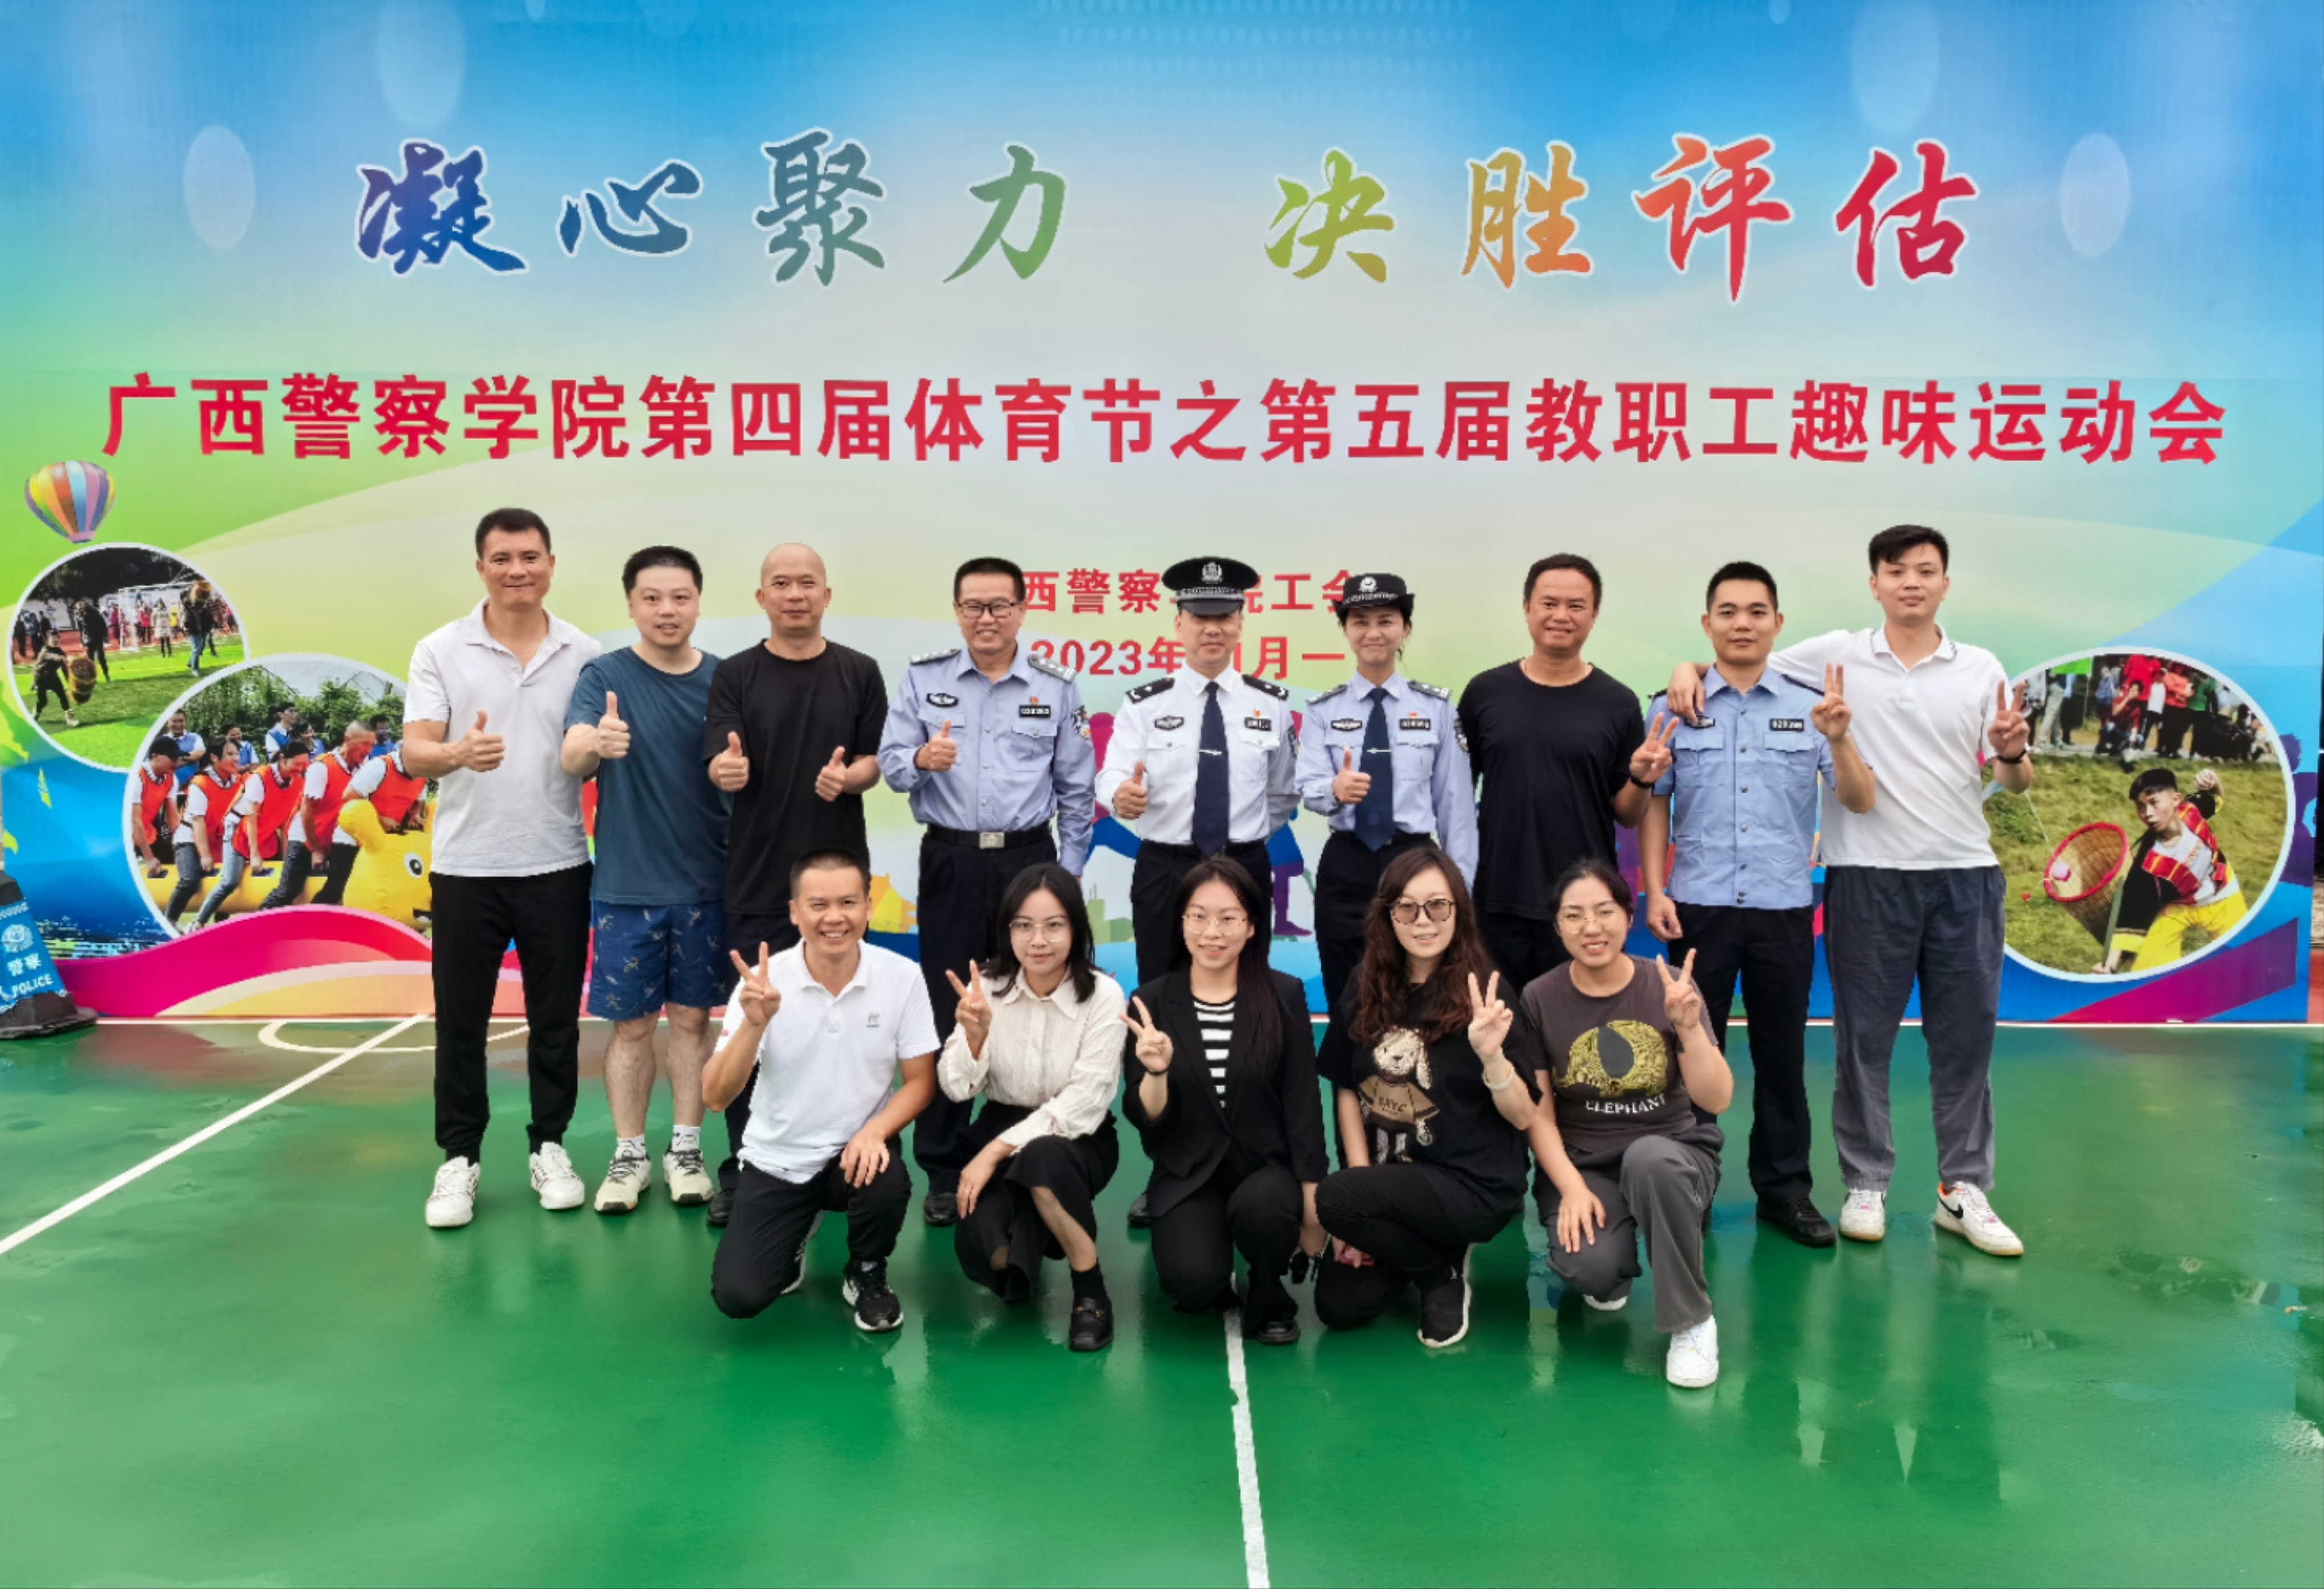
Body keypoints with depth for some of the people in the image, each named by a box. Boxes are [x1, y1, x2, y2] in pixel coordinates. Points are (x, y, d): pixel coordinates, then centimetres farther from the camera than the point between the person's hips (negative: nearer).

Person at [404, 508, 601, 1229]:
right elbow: (413, 753, -10)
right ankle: (460, 1157, 19)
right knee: (461, 1021, 6)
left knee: (556, 1018, 9)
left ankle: (549, 1147, 23)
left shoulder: (584, 653, 3)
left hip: (557, 866, 1)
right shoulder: (440, 650, -1)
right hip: (466, 867, -1)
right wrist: (457, 754, -32)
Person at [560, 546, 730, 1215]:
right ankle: (629, 1156, 20)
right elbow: (571, 758, -21)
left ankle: (685, 1149, 23)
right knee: (631, 1023, 6)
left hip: (705, 882, 2)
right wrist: (593, 741, -43)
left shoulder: (723, 679, 2)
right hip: (627, 884, -2)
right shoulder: (604, 675, -5)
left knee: (692, 1017, 10)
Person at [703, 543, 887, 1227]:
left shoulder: (859, 672, 5)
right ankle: (742, 1166, 13)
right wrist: (727, 768, -33)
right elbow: (719, 763, -10)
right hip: (759, 876, -1)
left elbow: (877, 759, 5)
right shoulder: (734, 675, 1)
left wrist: (849, 776, -18)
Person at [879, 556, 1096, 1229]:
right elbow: (890, 763, 0)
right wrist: (921, 759, -22)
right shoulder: (923, 678, 4)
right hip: (949, 861, 0)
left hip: (1028, 859, 0)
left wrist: (1068, 874, 5)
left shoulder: (1056, 687, 4)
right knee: (946, 1014, 3)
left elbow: (1077, 789, 8)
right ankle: (944, 1170, 15)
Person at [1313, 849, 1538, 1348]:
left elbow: (1523, 1117, -13)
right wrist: (1363, 1198, -5)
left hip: (1474, 1185, -5)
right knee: (1338, 1306, -8)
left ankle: (1443, 1270, 1)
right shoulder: (1366, 988, -2)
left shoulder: (1482, 993, -14)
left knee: (1333, 1199, -26)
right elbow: (1347, 1090, 2)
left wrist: (1491, 1055, -32)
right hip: (1391, 1179, 5)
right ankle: (1419, 1247, 20)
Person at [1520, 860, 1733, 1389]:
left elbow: (1716, 1101, -11)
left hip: (1672, 1152, 0)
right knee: (1592, 1266, -31)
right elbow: (1538, 1111, -3)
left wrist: (1689, 1026, -26)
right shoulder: (1539, 999, -5)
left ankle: (1691, 1321, -17)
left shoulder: (1669, 987, -7)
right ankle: (1608, 1276, 11)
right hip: (1580, 1162, 0)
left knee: (1648, 1158, -37)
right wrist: (1572, 1187, -15)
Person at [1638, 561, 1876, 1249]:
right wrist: (1655, 891, -4)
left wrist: (1839, 739, -18)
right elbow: (1653, 806, 4)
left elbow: (1859, 801, -1)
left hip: (1784, 908, 1)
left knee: (1782, 1051, 9)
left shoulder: (1810, 706, 3)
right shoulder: (1675, 707, 2)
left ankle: (1786, 1187, 21)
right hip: (1699, 907, 0)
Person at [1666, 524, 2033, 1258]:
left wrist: (2012, 753, -15)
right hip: (1868, 873, -2)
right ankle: (1866, 1185, 17)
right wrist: (1691, 667, -14)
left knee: (1964, 1037, 7)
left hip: (1964, 873, 2)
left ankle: (1963, 1190, 19)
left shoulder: (1982, 669, 7)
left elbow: (2015, 783, 7)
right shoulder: (1836, 655, 2)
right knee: (1865, 1036, 5)